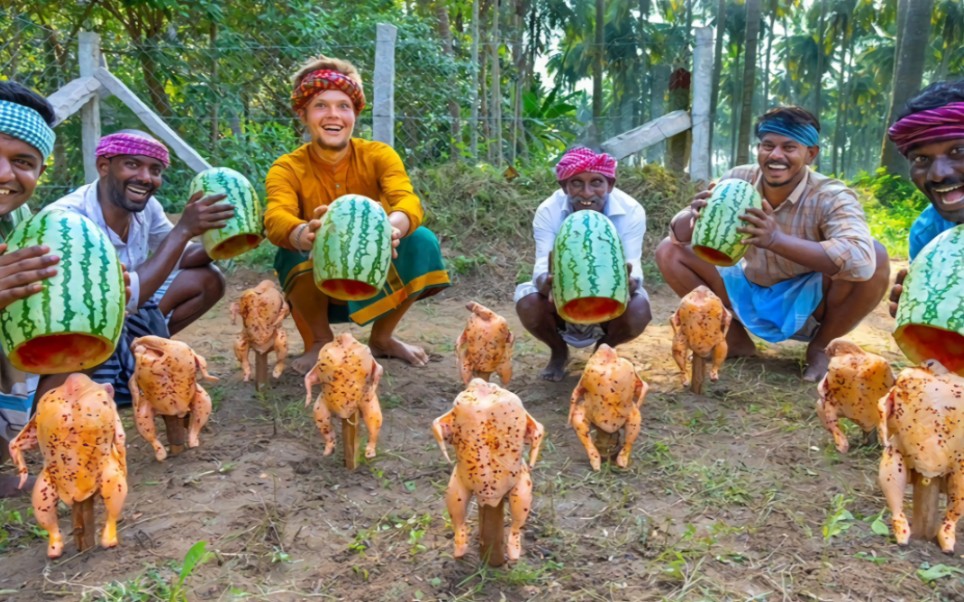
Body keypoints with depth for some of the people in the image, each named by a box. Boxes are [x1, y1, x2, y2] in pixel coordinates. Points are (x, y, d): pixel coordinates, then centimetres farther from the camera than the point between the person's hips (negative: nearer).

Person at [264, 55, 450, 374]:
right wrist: (304, 234, -59)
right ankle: (320, 342, -4)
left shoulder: (378, 155, -12)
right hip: (320, 291, -1)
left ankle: (382, 338, 0)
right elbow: (275, 220, -34)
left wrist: (391, 228, -56)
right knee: (294, 251, -32)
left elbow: (409, 201, -31)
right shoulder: (287, 169, -14)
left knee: (422, 240, -24)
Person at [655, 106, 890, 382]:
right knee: (670, 251, -12)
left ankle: (820, 346, -4)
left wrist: (778, 240, -55)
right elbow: (678, 233, -13)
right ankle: (735, 337, 2)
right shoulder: (737, 181, -12)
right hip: (749, 295, 3)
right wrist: (695, 216, -39)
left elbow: (862, 260, -42)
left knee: (876, 258, -30)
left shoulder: (831, 197, -23)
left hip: (805, 304, -2)